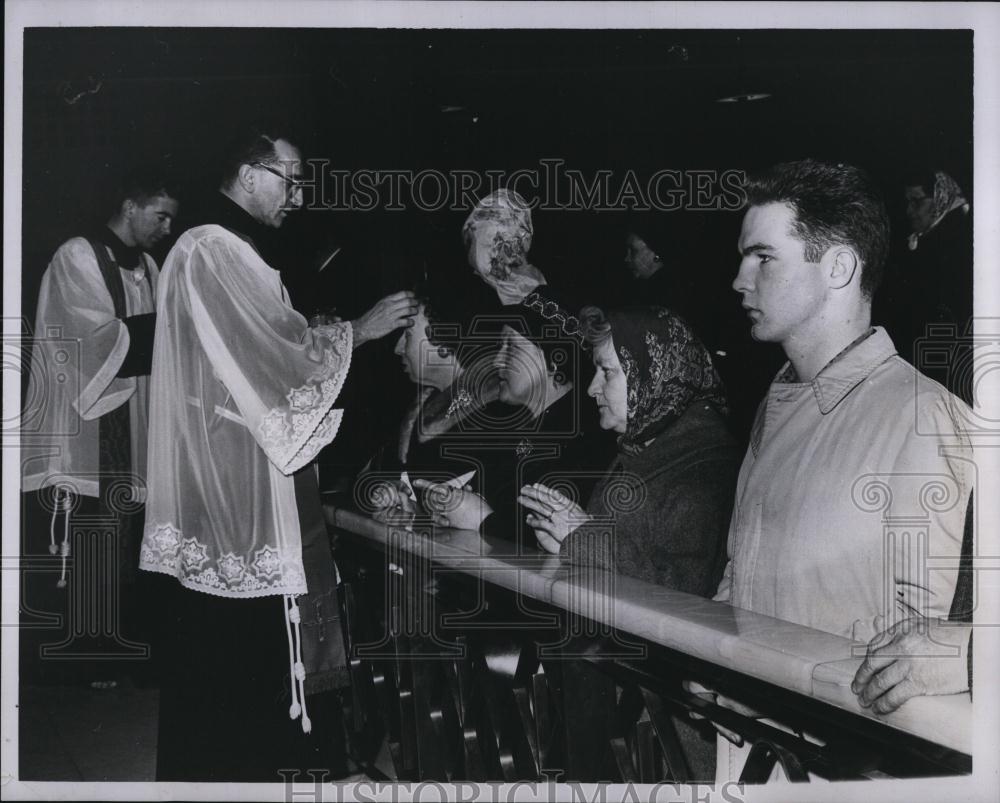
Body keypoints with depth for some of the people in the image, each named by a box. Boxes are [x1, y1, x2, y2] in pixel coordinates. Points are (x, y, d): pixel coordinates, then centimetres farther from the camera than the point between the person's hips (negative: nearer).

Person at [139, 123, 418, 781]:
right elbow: (280, 352, -18)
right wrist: (358, 330, -8)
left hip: (242, 490, 10)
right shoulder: (210, 252, -14)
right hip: (232, 490, -10)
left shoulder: (232, 255, 19)